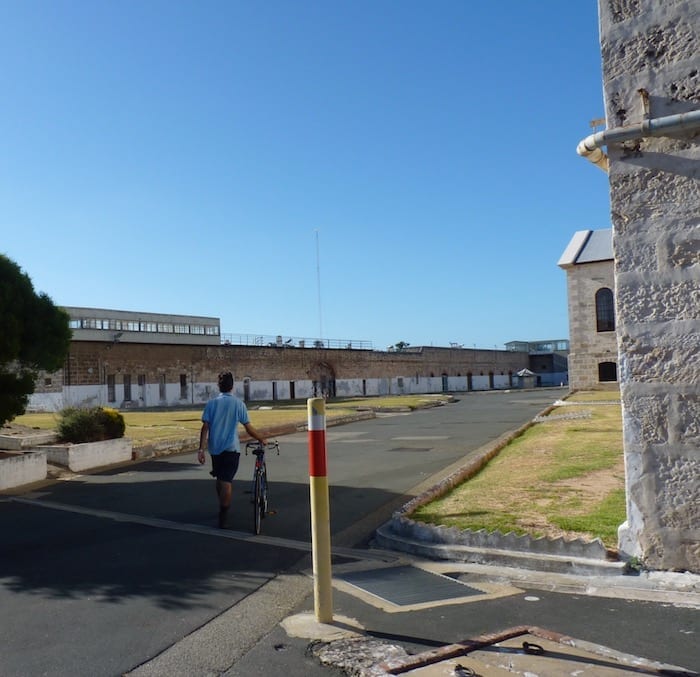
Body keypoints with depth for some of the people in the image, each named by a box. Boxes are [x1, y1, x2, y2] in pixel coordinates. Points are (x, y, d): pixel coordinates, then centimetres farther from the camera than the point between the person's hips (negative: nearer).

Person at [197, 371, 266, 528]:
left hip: (215, 448, 3)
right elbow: (248, 428, -3)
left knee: (219, 479, 19)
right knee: (227, 481, -3)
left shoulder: (211, 403, 0)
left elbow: (205, 428, -6)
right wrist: (261, 439, 12)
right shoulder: (238, 403, -6)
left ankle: (223, 508, 35)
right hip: (231, 448, -3)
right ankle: (222, 517, -6)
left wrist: (201, 449, -5)